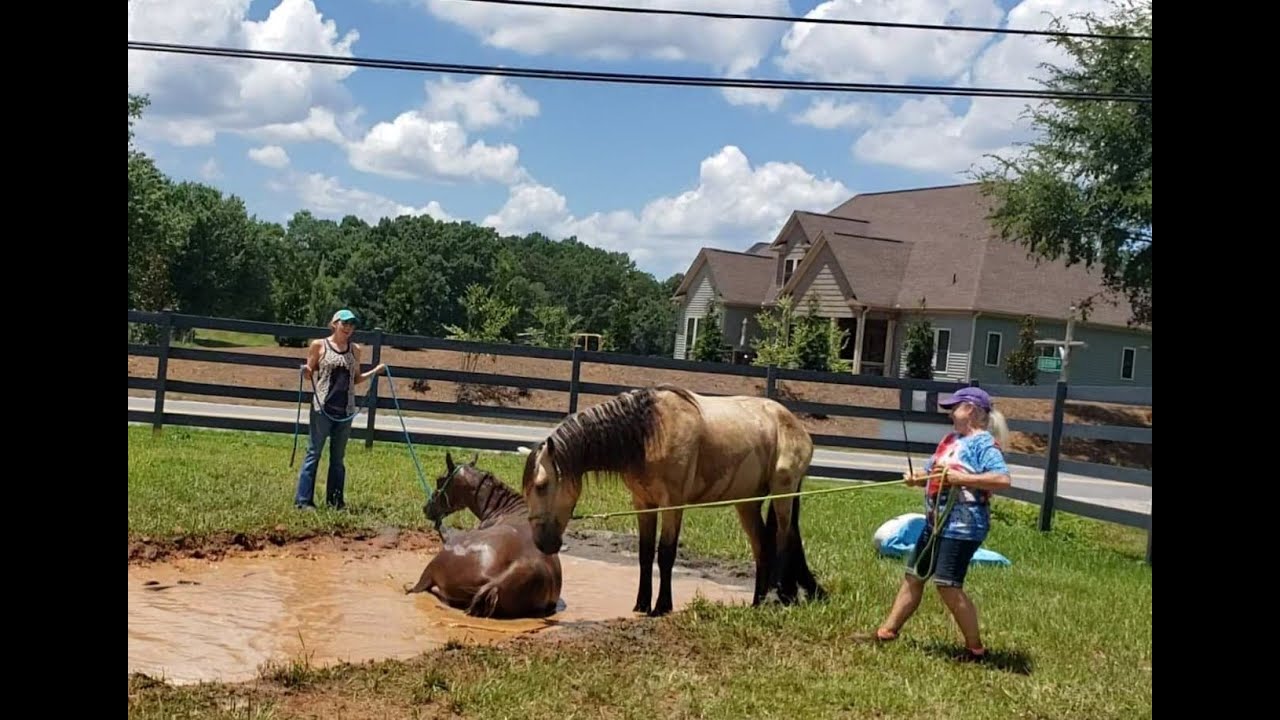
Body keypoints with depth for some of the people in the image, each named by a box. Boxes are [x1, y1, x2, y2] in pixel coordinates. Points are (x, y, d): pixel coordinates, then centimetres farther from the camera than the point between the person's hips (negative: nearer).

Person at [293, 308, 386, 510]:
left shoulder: (355, 350, 10)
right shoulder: (318, 345, -1)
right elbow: (310, 375, 4)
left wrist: (375, 371, 5)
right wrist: (306, 371, -18)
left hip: (346, 409, 4)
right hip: (322, 407, -4)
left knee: (338, 456, 9)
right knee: (314, 453, -1)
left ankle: (335, 499, 16)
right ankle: (303, 499, 3)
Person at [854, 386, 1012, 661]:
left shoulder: (984, 443, -14)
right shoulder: (951, 439, 13)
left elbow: (1004, 480, -27)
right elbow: (935, 475, 18)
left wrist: (961, 478, -25)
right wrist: (918, 479, -3)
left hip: (962, 526, -9)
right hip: (936, 522, 9)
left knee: (947, 585, -7)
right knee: (913, 576, 14)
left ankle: (976, 648, 7)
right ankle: (887, 631, 24)